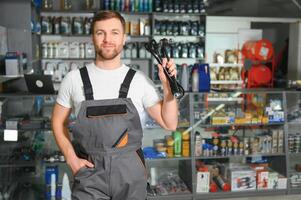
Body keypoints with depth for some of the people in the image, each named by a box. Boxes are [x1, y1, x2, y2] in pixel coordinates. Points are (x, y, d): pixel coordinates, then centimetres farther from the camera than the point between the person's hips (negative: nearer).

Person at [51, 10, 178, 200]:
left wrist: (167, 86, -14)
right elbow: (58, 121, 8)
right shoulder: (74, 79, -2)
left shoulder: (140, 81, -2)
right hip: (90, 172, 0)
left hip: (130, 174, 1)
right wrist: (71, 159, -3)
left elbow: (170, 123, -1)